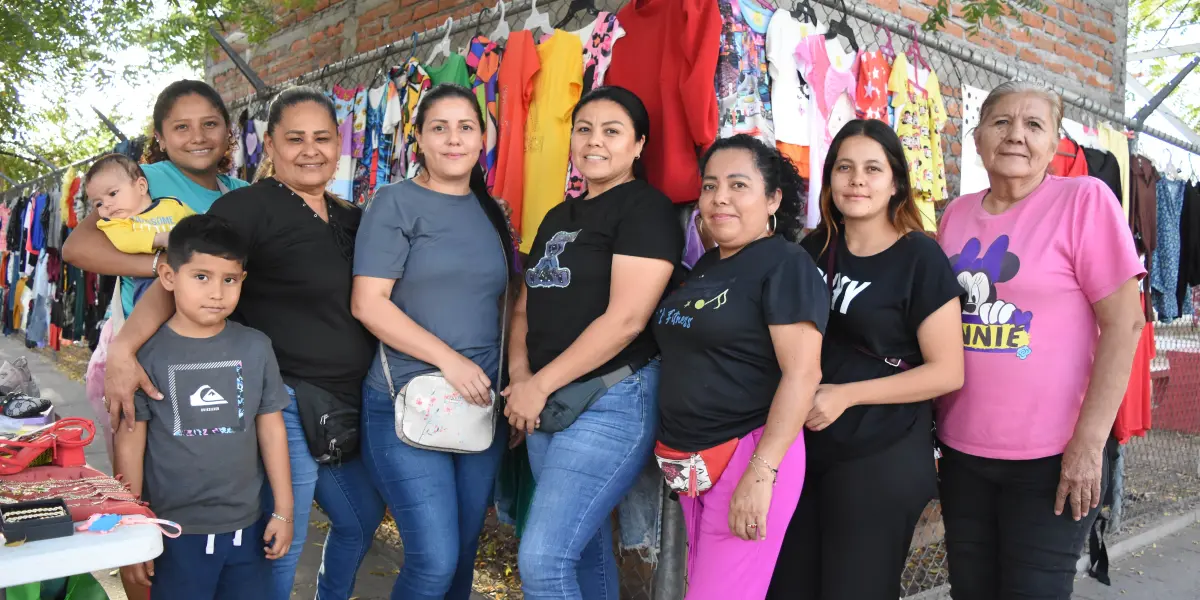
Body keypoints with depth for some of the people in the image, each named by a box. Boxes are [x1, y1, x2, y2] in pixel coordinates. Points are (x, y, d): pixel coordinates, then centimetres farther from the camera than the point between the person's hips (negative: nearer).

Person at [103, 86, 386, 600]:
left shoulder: (351, 220, 11)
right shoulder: (247, 207, -10)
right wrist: (124, 346, -33)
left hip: (349, 409, 8)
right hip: (287, 408, -7)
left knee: (362, 520, 22)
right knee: (279, 549, 2)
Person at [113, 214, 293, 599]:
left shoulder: (255, 347, -2)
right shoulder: (148, 353, -9)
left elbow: (271, 430, 4)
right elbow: (130, 445, -4)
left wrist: (283, 511, 6)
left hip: (245, 528, 3)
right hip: (174, 533, -2)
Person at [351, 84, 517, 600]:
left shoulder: (492, 212, 12)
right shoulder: (396, 202, -4)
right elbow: (368, 304, -12)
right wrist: (450, 360, -18)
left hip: (481, 402, 5)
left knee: (465, 551, 13)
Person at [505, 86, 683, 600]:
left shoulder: (645, 208, -9)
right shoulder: (558, 217, 16)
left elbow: (625, 318, -19)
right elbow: (527, 306, 17)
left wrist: (541, 384, -15)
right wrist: (520, 376, -1)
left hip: (612, 401, -8)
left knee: (542, 559, -11)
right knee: (581, 548, 16)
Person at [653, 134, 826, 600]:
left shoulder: (785, 265, -11)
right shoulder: (704, 267, 13)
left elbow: (802, 373, -19)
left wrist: (761, 473, -24)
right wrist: (678, 458, 14)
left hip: (749, 453, -8)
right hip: (690, 461, 8)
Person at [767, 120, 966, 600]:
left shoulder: (920, 257, -10)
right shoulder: (813, 249, 6)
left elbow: (947, 372, -13)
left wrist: (847, 395, -18)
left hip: (881, 461, -5)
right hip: (805, 451, 6)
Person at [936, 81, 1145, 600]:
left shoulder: (1084, 200, -7)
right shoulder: (956, 215, 6)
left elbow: (1124, 322, -11)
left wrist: (1089, 442, -15)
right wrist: (932, 421, 11)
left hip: (1052, 453, -4)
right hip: (962, 449, 5)